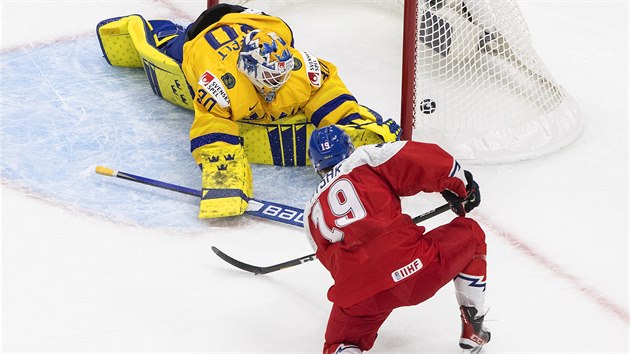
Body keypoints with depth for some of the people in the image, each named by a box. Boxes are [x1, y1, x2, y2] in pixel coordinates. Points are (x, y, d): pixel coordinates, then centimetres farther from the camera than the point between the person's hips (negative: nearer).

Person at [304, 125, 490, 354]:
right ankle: (473, 330, 25)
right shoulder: (366, 159, 9)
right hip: (413, 266, -3)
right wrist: (461, 188, 18)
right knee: (470, 234, 24)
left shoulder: (312, 213, 24)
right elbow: (426, 161, 0)